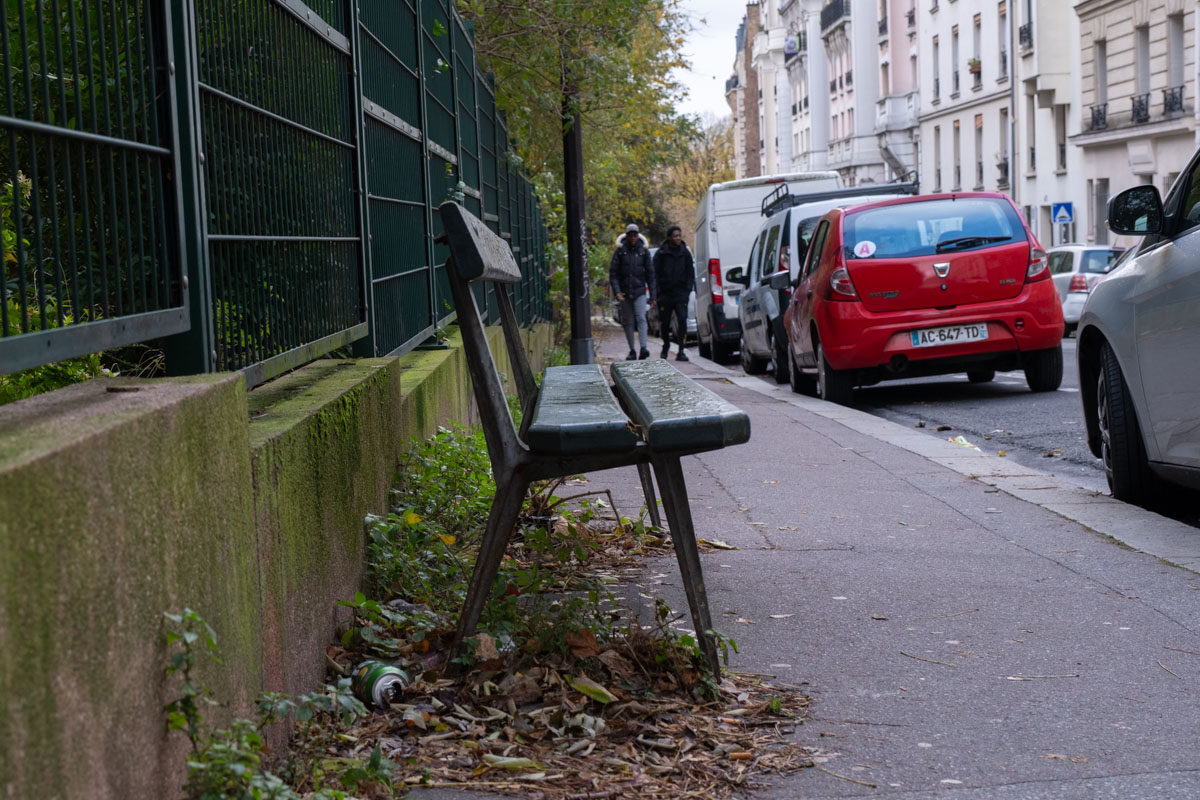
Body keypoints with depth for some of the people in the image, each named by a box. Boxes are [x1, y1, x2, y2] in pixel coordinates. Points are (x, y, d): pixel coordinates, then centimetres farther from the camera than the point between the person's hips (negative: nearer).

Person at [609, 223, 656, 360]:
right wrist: (616, 291, -12)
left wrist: (652, 295, 5)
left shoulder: (643, 251, 5)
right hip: (625, 292, 1)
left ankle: (643, 348, -24)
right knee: (628, 322, 5)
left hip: (640, 291, -1)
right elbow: (613, 272, 0)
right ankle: (632, 351, 12)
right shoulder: (620, 251, 1)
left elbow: (650, 273, 8)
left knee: (641, 318, -16)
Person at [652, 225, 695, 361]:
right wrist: (657, 292, -6)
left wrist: (688, 288, 1)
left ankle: (681, 351, -14)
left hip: (680, 293, 1)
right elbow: (655, 273, 0)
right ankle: (666, 346, 31)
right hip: (665, 293, -1)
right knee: (665, 322, 8)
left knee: (682, 320, -13)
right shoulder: (661, 253, -1)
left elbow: (691, 272, 13)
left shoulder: (685, 253, 7)